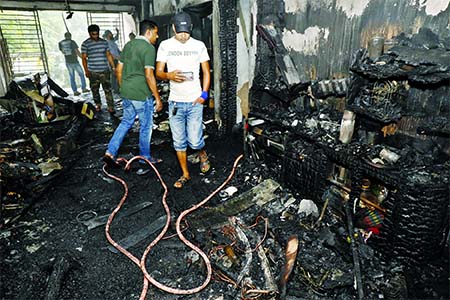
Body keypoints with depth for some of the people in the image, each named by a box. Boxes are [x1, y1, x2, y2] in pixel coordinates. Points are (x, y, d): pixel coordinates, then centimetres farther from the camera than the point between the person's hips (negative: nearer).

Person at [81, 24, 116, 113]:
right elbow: (84, 58, -1)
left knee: (107, 89, -4)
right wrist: (86, 70, -9)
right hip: (92, 72, -1)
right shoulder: (85, 44, 0)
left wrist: (113, 67, 8)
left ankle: (110, 107, -2)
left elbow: (109, 55, 13)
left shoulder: (104, 42, 8)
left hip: (105, 70, 1)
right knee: (95, 90, 9)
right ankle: (98, 105, 26)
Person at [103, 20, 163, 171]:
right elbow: (149, 75, -21)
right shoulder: (149, 48, -13)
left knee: (126, 122, 19)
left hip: (126, 93, 8)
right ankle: (145, 158, 23)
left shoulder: (128, 45, 12)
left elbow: (119, 70, 14)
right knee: (145, 126, 8)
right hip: (141, 95, -7)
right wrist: (158, 98, -15)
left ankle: (110, 153, 15)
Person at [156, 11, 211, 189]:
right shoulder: (165, 45, 3)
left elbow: (206, 72, 6)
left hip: (195, 101, -1)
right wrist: (169, 76, -21)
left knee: (195, 141, -5)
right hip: (175, 102, 2)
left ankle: (202, 154, 31)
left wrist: (204, 94, -8)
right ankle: (185, 174, 23)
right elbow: (158, 72, 2)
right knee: (179, 142, 7)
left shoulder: (199, 45, 3)